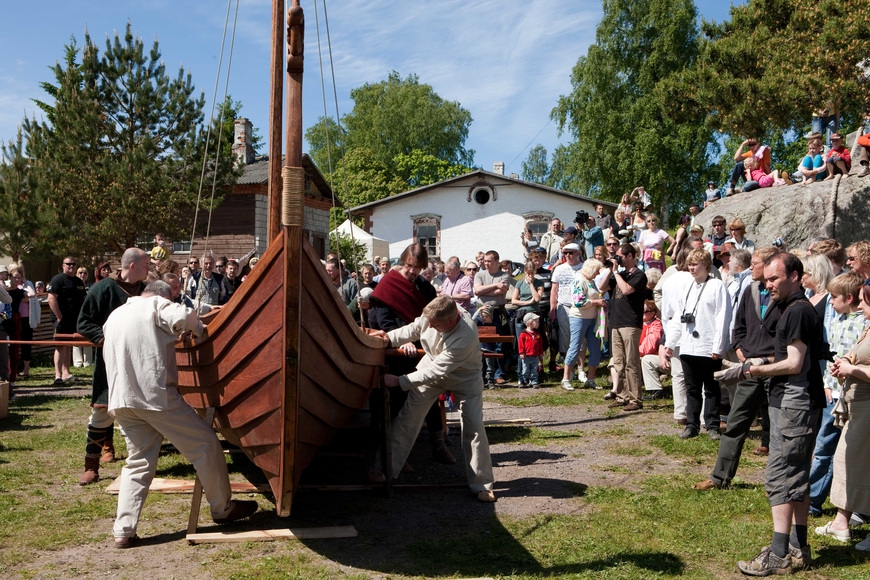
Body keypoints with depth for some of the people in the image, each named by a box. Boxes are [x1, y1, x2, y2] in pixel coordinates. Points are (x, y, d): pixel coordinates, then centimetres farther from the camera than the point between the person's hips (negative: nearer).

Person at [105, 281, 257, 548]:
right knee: (206, 444, 3)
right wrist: (197, 329, 3)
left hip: (122, 400, 8)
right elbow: (182, 316, -19)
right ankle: (222, 509, 13)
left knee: (138, 462, 14)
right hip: (156, 394, -7)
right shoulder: (156, 305, 1)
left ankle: (123, 531, 6)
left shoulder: (114, 315, 23)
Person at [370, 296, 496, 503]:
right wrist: (390, 338, -16)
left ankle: (482, 484, 5)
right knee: (408, 416, 1)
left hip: (464, 376, -5)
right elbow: (414, 329, -1)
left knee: (473, 425, -9)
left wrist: (399, 381, -34)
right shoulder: (434, 314, -26)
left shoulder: (465, 336, -41)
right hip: (432, 365, 5)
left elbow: (436, 372, -37)